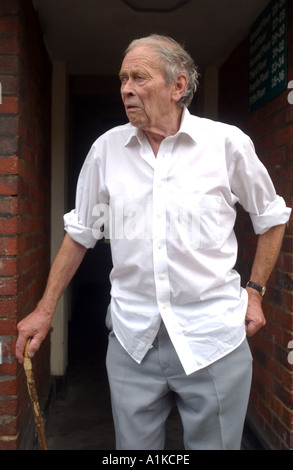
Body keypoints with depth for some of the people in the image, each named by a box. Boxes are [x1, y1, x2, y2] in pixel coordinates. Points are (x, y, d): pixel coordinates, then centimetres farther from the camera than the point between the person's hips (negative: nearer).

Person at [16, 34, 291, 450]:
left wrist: (254, 292, 5)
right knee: (134, 445, 14)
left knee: (214, 442, 12)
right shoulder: (106, 148, 3)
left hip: (212, 337, -2)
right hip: (132, 337, 2)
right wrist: (46, 310, 11)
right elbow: (80, 233, 11)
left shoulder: (228, 142, -5)